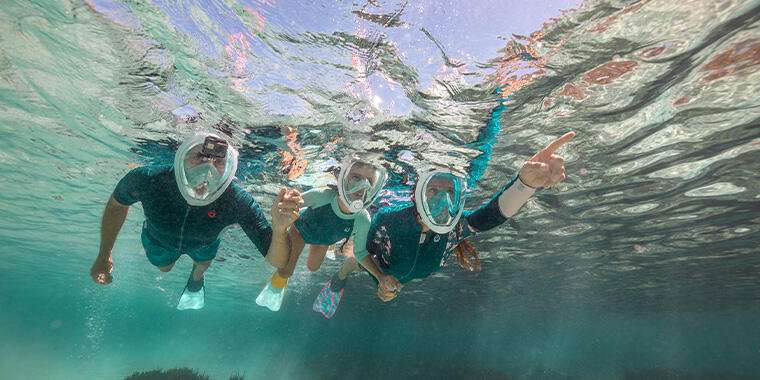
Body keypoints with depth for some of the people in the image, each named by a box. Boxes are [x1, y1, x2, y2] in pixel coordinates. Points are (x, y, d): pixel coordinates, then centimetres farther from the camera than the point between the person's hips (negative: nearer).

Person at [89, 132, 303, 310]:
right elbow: (117, 204, -15)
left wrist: (279, 230, -67)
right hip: (159, 238, 1)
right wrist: (104, 256, -9)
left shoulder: (238, 203, -46)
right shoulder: (146, 180, -42)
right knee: (164, 268, 34)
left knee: (203, 263, 34)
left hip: (204, 244, 0)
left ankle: (196, 281, 70)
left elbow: (277, 262, -45)